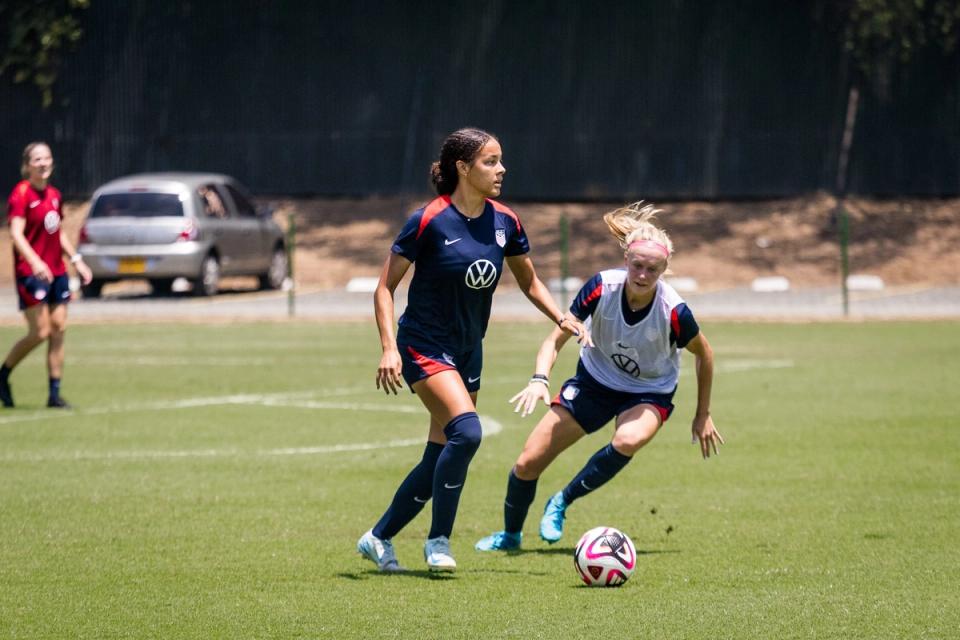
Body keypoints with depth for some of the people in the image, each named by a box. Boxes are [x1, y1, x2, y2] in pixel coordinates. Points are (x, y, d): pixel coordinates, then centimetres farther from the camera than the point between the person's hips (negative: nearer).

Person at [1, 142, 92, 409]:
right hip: (30, 273, -7)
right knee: (40, 332, -11)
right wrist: (35, 262, -35)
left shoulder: (54, 195, 12)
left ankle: (55, 394, 8)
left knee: (58, 330, 3)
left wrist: (76, 260, 19)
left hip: (56, 272, 7)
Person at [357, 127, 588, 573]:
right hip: (424, 347, -7)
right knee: (466, 431, -25)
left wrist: (562, 320, 1)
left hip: (468, 352, 7)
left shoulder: (504, 223, 1)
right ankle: (438, 540, -12)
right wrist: (389, 348, -21)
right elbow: (385, 288, -10)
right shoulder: (429, 222, -16)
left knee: (441, 458, 6)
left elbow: (528, 281, 16)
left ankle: (378, 538, 23)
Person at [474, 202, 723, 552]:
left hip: (650, 394, -2)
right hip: (594, 381, 2)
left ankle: (561, 503, -14)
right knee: (527, 464, -2)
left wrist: (703, 415, 0)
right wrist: (540, 380, -36)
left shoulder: (674, 312, -28)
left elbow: (704, 353, -7)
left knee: (627, 440, -38)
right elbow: (556, 339, -17)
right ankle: (510, 534, 29)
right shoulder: (602, 287, -25)